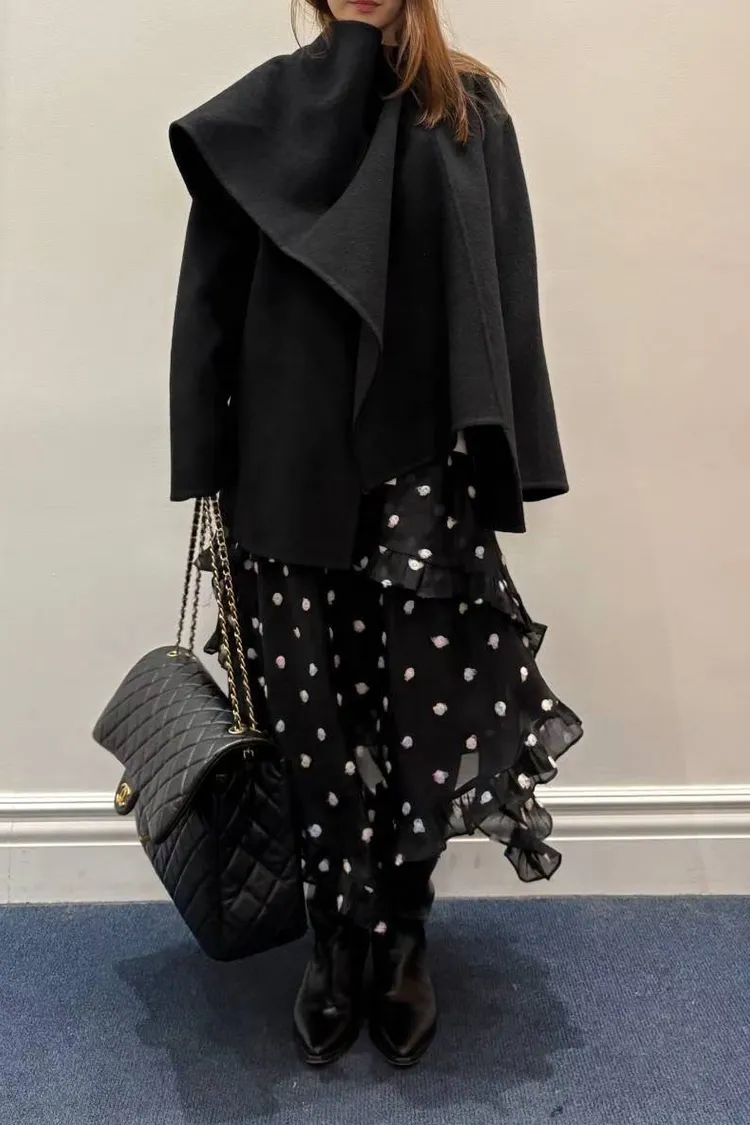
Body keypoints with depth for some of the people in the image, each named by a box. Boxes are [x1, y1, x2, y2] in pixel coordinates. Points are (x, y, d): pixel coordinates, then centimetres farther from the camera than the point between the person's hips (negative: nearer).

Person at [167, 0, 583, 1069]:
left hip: (425, 464, 0)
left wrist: (499, 465, -3)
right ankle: (337, 944, 24)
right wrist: (212, 462, -3)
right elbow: (211, 299, 5)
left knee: (425, 713, 0)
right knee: (314, 717, 4)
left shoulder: (470, 110, 9)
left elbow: (505, 294, 4)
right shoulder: (264, 109, 10)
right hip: (291, 462, 1)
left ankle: (400, 939, 24)